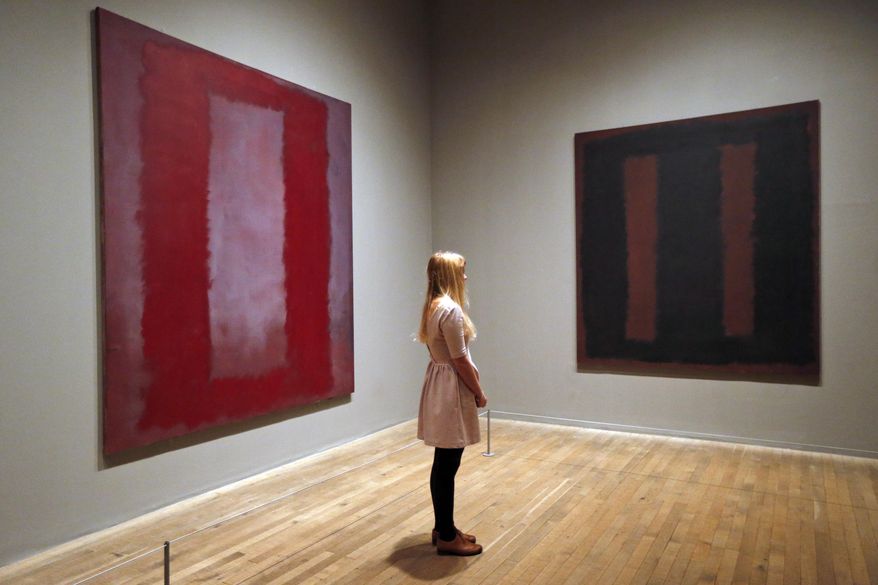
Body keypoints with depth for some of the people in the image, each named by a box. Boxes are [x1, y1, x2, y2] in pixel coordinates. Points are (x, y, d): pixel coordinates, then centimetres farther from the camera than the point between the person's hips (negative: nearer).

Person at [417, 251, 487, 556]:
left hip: (439, 384, 10)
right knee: (447, 466, 1)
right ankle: (446, 537, 13)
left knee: (443, 464, 17)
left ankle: (443, 528, 29)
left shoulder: (433, 306, 10)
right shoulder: (451, 309, -20)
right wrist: (479, 393, -6)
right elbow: (460, 361, -19)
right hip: (451, 389, -10)